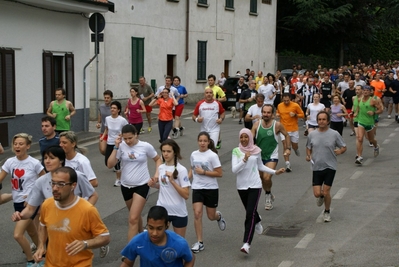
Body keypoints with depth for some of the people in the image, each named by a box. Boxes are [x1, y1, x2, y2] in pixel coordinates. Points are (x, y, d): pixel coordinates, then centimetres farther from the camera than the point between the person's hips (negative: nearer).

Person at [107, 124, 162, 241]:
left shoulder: (146, 146, -11)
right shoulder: (121, 146, -9)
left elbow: (158, 159, 6)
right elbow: (110, 165, -13)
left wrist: (156, 174, -8)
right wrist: (116, 147, -18)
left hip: (142, 185, -3)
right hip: (126, 186, 3)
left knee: (133, 219, -14)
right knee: (136, 215, 22)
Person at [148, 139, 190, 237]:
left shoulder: (181, 170, -14)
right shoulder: (161, 168, 4)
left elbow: (186, 195, -19)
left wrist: (172, 181, -27)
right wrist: (154, 184, -1)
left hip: (179, 213, -4)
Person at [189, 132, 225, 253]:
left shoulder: (212, 155, -12)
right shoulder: (193, 154, 2)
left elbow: (219, 173, -13)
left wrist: (203, 172, -19)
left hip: (211, 189, -3)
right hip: (197, 188, 3)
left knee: (211, 216, 8)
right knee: (197, 213, -12)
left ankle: (219, 216, 48)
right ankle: (199, 242, -4)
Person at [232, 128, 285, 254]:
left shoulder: (256, 151, 1)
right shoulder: (236, 151, -4)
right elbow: (234, 170, -14)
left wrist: (275, 172, 15)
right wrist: (244, 160, -26)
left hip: (255, 185, -1)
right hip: (241, 186, 1)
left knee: (250, 214, -12)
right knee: (250, 212, 19)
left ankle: (247, 243, -15)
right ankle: (258, 221, 56)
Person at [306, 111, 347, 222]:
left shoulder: (334, 134, -5)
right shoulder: (311, 135, 2)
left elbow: (344, 147, 4)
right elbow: (308, 147, 17)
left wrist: (339, 151, -18)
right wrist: (308, 155, -3)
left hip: (330, 167, -2)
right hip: (316, 167, 2)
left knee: (326, 192, -3)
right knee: (317, 193, -3)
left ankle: (327, 212, 22)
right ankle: (321, 196, 35)